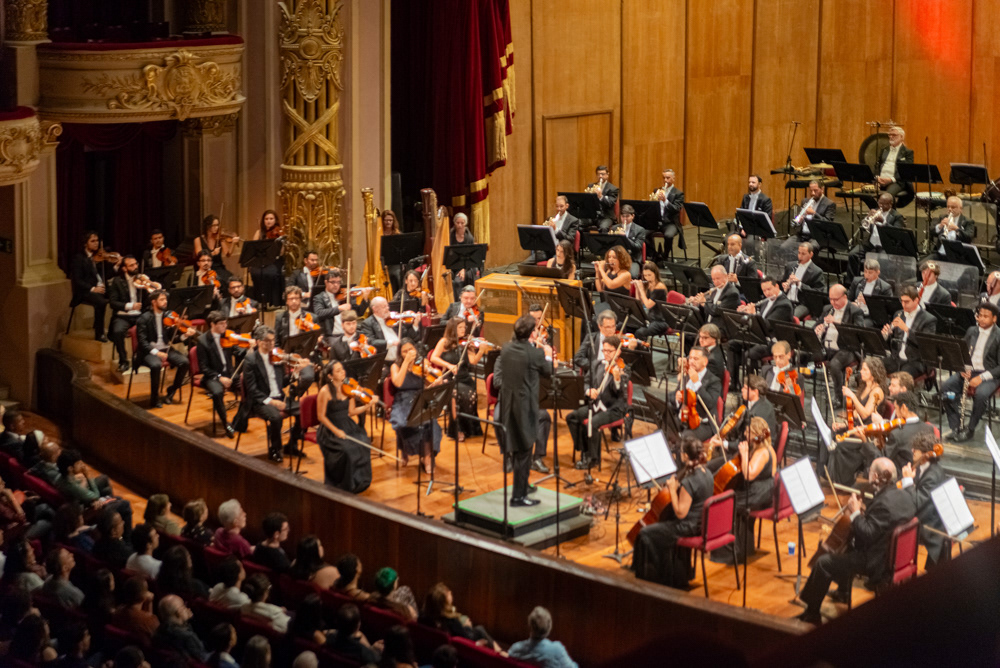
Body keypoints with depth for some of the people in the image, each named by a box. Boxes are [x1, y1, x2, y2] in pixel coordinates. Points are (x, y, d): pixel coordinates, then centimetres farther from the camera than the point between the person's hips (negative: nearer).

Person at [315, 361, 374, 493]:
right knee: (346, 450, -30)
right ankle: (345, 486, -10)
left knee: (363, 443, -21)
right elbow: (321, 416, -10)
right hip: (330, 429, -5)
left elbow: (351, 412, 7)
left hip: (348, 426, 5)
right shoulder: (325, 392, -13)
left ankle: (359, 481, -3)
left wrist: (368, 405, -8)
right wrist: (336, 431, -18)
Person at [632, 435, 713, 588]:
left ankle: (649, 578, 18)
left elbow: (680, 512, -24)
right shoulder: (706, 473, -1)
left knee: (645, 534, 3)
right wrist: (678, 487, 2)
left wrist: (673, 490, -18)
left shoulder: (688, 482, -29)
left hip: (689, 527, -9)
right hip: (702, 522, 9)